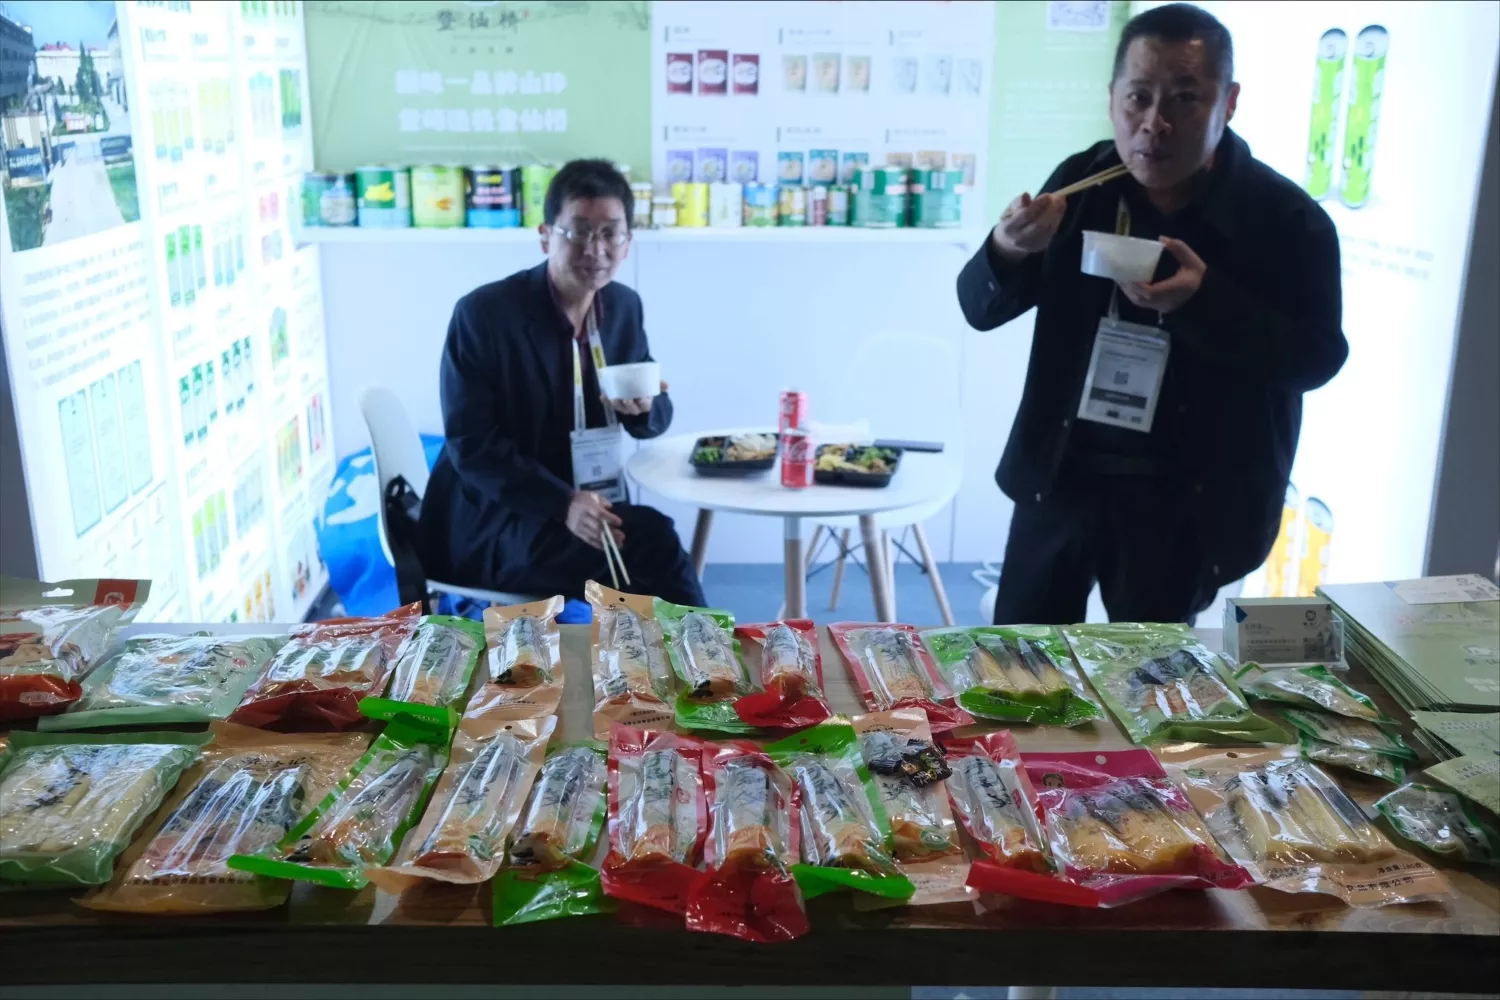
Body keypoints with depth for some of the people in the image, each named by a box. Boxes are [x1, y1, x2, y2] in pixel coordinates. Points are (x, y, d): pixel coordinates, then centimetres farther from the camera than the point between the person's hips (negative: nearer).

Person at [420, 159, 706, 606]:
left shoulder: (624, 306, 4)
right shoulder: (482, 313, -13)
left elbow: (655, 416, 12)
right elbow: (470, 445, -17)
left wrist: (644, 407, -13)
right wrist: (563, 503, -29)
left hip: (590, 511, 5)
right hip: (491, 524, -5)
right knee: (651, 538, -26)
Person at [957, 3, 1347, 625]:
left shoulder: (1286, 218, -11)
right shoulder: (1081, 182, -3)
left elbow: (1318, 355, -12)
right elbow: (980, 310, -1)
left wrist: (1205, 300, -28)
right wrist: (1006, 252, -25)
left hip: (1187, 498, -2)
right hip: (1061, 473, 3)